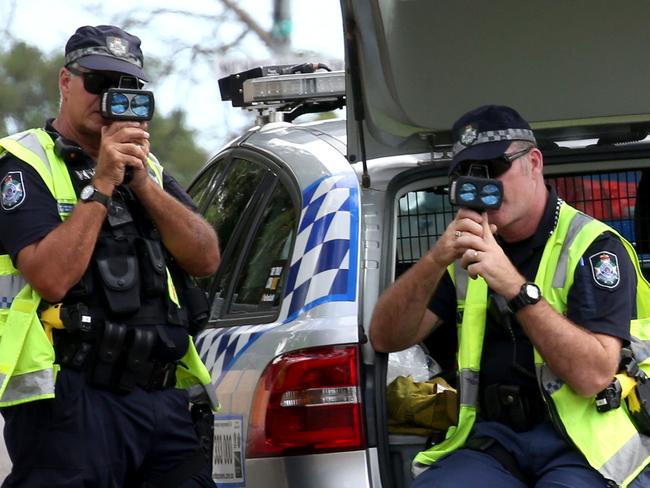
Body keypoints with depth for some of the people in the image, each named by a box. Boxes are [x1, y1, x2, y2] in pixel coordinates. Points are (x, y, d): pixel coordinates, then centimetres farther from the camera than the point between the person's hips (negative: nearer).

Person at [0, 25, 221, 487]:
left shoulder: (148, 168, 19)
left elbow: (206, 259, 4)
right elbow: (52, 277, -16)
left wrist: (141, 181, -5)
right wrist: (102, 184, -12)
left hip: (162, 397, 6)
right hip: (70, 401, -6)